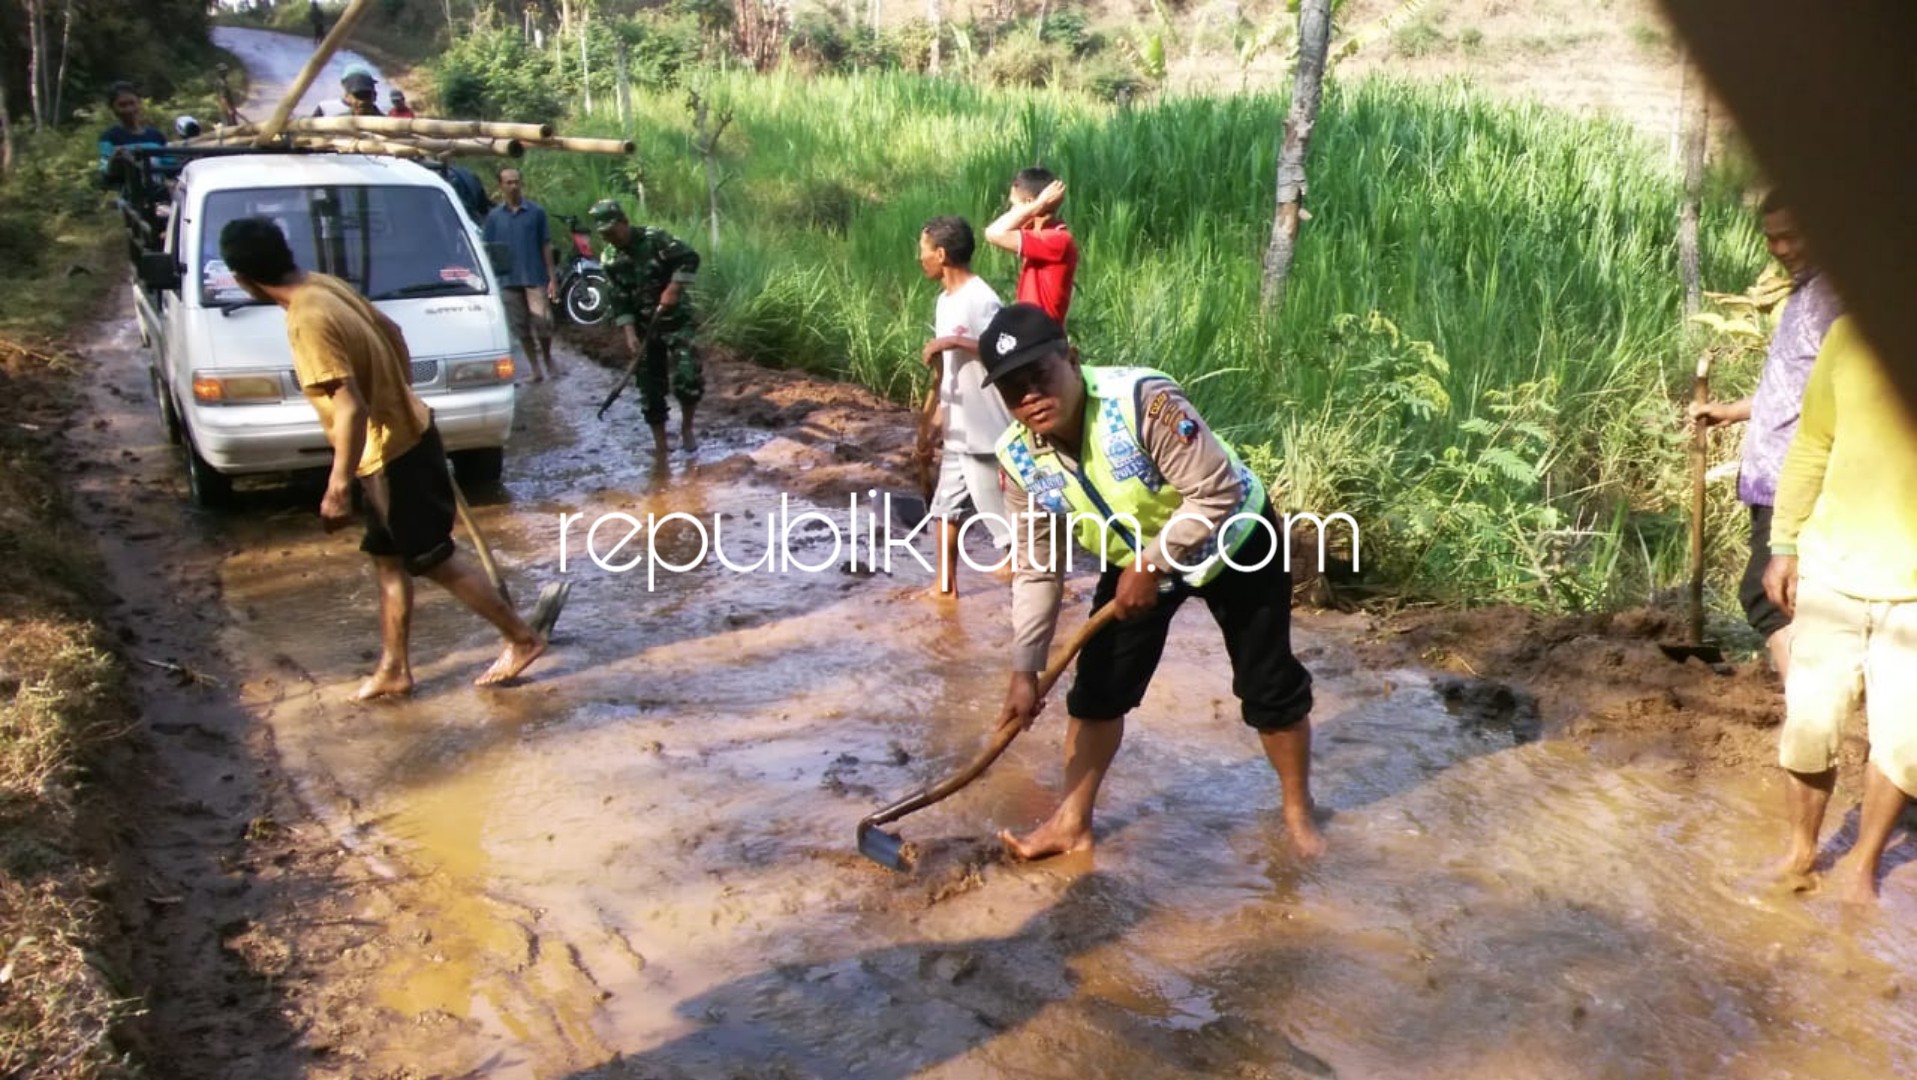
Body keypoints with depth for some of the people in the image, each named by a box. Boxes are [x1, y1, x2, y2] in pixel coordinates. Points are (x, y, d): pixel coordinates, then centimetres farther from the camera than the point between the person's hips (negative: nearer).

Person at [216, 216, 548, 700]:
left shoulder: (308, 320, -25)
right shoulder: (325, 285, 3)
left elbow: (350, 408, -30)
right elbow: (391, 331, 16)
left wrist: (338, 488, -26)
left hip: (392, 453, -10)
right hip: (403, 435, 10)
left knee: (435, 560, 4)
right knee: (389, 558, 16)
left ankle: (522, 638, 14)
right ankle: (394, 669, 26)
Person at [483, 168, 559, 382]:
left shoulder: (536, 212, 0)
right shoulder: (494, 216, 5)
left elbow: (546, 246, 1)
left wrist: (552, 277, -3)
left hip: (536, 278, -2)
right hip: (508, 280, 2)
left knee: (542, 322, -5)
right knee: (521, 326, 6)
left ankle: (548, 358, 21)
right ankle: (535, 367, 16)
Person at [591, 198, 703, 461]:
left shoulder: (654, 239, -14)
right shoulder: (609, 260, 0)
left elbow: (690, 258, -19)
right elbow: (619, 301, -1)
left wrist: (672, 290, -25)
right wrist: (630, 335, -12)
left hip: (675, 321, -4)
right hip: (643, 328, 4)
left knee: (687, 380, -20)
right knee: (650, 392, 4)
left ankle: (686, 428, 6)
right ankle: (660, 449, 14)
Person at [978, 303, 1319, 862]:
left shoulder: (1141, 400, -38)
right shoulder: (1018, 459, -19)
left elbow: (1218, 493, -34)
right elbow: (1036, 569, -11)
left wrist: (1150, 566, -31)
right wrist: (1025, 669, -13)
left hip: (1234, 540, -4)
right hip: (1134, 560, 5)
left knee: (1270, 684, 6)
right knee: (1098, 686, 3)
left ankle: (1298, 812, 29)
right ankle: (1071, 823, 20)